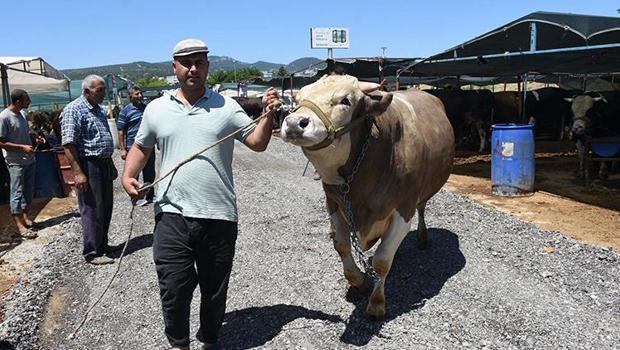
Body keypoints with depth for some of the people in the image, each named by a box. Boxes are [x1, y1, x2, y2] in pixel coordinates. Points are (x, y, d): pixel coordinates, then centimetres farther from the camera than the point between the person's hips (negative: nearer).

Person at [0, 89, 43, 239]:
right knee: (17, 193, -3)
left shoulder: (22, 113, 6)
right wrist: (22, 147, -21)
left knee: (28, 190, 15)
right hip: (16, 163, -8)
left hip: (29, 160, 8)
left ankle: (24, 217, 29)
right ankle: (19, 226, 0)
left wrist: (35, 138, 4)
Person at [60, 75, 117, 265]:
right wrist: (77, 172, -24)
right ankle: (92, 252, 7)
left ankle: (102, 245, 28)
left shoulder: (99, 110, 16)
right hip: (88, 165, -9)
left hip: (104, 165, 9)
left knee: (106, 208, 15)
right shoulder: (74, 109, -12)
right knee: (92, 210, -3)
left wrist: (111, 165, 23)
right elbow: (69, 144, -19)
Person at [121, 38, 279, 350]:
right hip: (172, 215, 1)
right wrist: (128, 176, 1)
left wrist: (268, 114, -13)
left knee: (215, 289, 13)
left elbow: (258, 143, 2)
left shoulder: (226, 107, 2)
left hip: (219, 216, 0)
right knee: (173, 287, 5)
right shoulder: (157, 108, 7)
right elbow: (141, 147, 17)